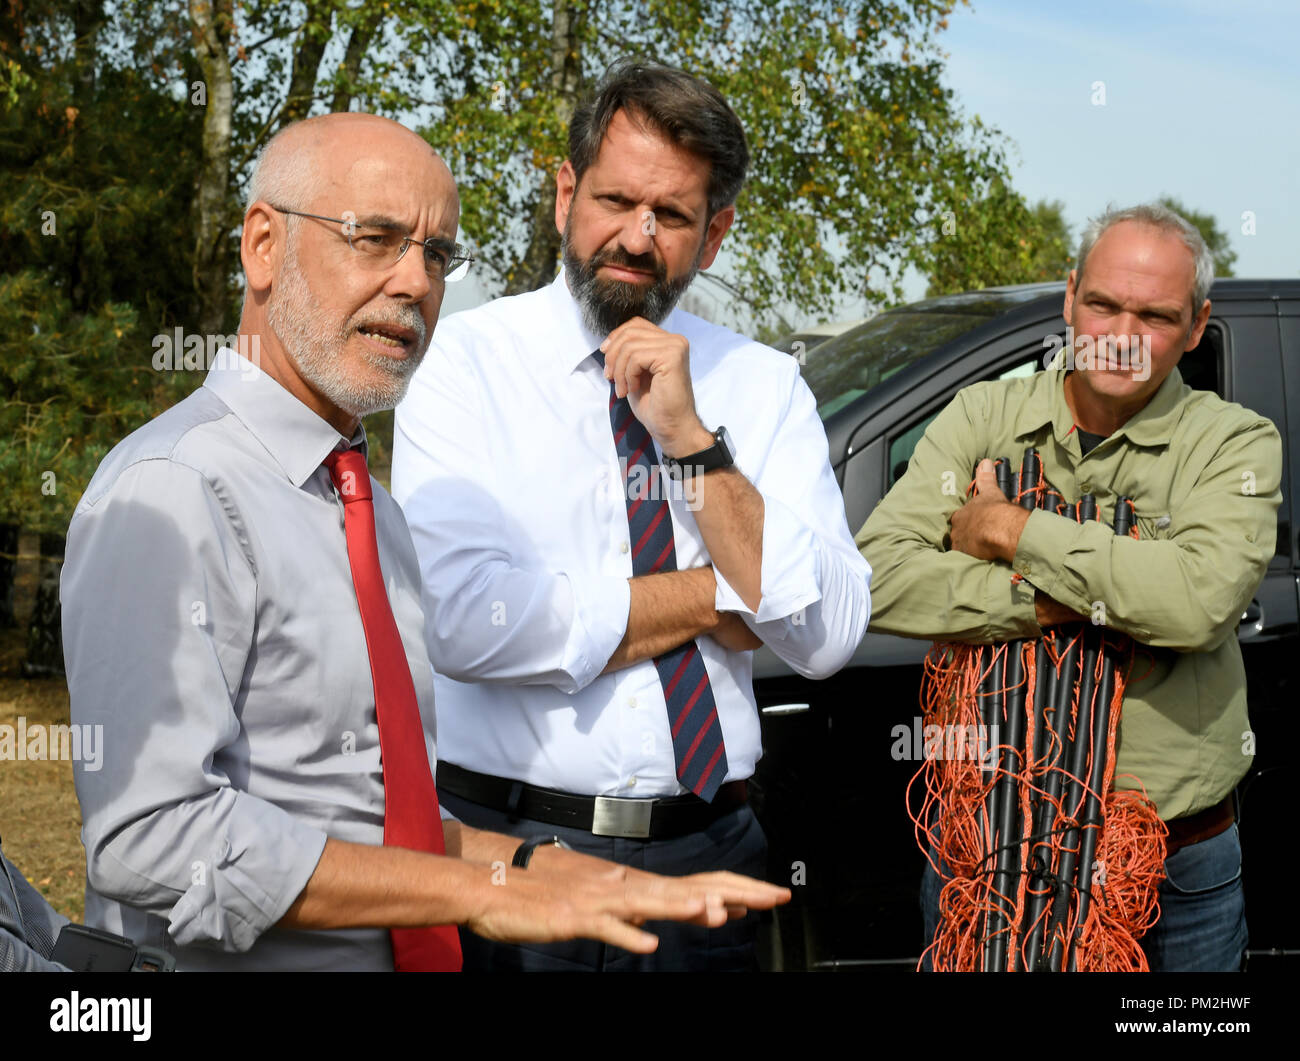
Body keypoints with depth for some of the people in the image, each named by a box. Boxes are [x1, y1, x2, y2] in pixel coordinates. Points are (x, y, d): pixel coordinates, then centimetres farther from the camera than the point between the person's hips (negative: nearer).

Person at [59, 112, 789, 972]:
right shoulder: (172, 492, -12)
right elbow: (155, 838, -21)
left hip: (408, 954, 7)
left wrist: (537, 865, 3)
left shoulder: (375, 511, 14)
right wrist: (479, 891, -17)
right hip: (226, 972, -7)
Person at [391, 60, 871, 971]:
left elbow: (828, 638, -7)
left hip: (710, 857, 3)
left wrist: (689, 435, -14)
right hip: (514, 855, -3)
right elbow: (462, 622, -20)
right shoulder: (471, 359, -6)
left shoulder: (765, 385, 3)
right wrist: (720, 596, -11)